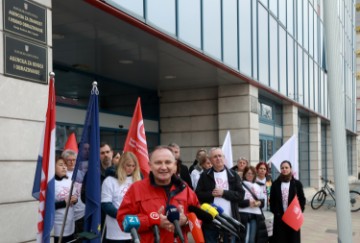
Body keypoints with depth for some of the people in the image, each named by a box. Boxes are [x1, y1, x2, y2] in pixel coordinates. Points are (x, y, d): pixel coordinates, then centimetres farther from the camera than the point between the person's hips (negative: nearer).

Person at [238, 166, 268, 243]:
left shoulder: (258, 187, 20)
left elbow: (262, 201, 17)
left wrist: (259, 203, -5)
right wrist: (248, 202, -17)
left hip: (256, 216, 6)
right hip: (243, 215, -6)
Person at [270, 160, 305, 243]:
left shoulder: (297, 183, 4)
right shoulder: (275, 184, 6)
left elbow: (302, 199, 6)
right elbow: (272, 200, 7)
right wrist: (274, 212, -4)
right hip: (279, 217, 0)